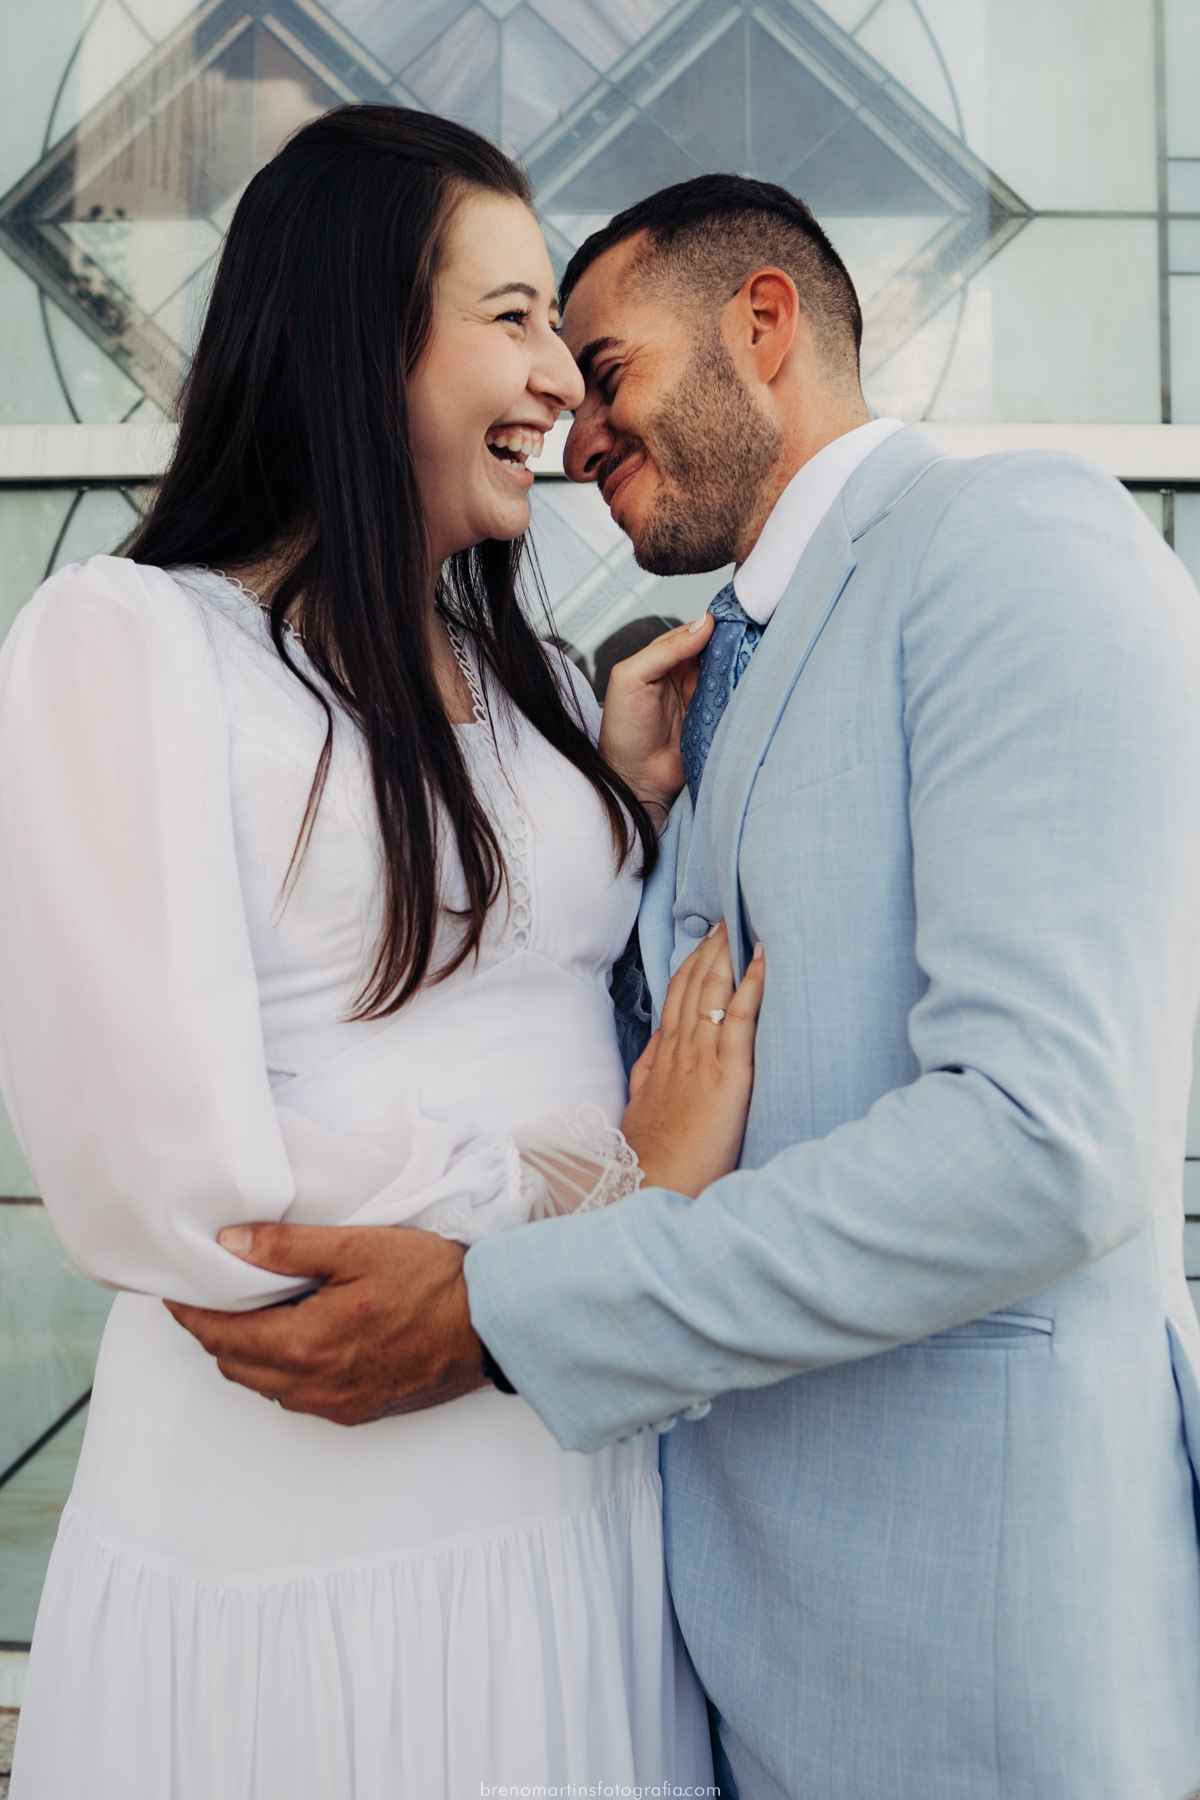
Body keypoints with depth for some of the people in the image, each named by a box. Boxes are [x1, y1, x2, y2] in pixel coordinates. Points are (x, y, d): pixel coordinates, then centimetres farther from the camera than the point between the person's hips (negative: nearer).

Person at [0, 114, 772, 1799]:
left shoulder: (532, 678, 11)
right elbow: (179, 1188, -21)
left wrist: (635, 797, 2)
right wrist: (621, 1192, -12)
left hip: (594, 1488, 7)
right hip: (298, 1534, -6)